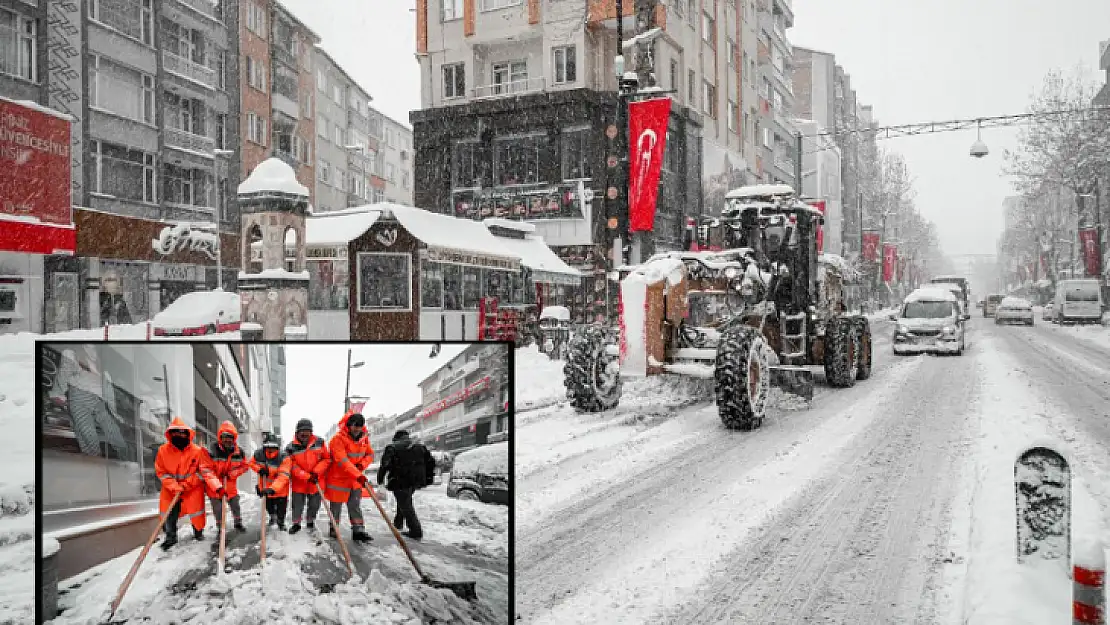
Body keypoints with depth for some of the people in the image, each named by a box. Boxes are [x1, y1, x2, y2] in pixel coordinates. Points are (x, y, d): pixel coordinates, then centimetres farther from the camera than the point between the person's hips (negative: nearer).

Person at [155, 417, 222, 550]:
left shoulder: (198, 451, -15)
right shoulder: (163, 450, -10)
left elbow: (207, 471, -19)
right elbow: (161, 472, -7)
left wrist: (217, 486, -33)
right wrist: (175, 487, -20)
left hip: (193, 488, -1)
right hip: (171, 489, 1)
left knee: (196, 512, 4)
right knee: (168, 514, 2)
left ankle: (198, 532, 32)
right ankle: (171, 537, 26)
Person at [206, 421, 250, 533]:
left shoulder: (239, 451, -7)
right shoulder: (213, 449, -20)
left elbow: (245, 465, 5)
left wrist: (234, 473, -12)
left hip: (230, 483, 3)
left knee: (235, 505, 14)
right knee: (218, 508, 4)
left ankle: (238, 524, 34)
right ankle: (220, 528, 22)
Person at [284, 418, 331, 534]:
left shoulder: (319, 442, -6)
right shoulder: (291, 447, -9)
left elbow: (326, 459, -1)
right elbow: (293, 467, -10)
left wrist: (316, 472, -14)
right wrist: (307, 477, -20)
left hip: (316, 480, 1)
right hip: (299, 481, -1)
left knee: (314, 504, 12)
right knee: (297, 504, 10)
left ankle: (310, 522, 34)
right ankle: (296, 523, 29)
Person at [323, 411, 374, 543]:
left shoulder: (363, 438, 1)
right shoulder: (338, 439, -22)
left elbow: (370, 455, 10)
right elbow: (342, 461, -31)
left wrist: (362, 464, -12)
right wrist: (358, 475, -38)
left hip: (356, 478, 5)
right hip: (338, 478, -5)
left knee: (355, 505, 5)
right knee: (336, 506, 9)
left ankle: (358, 531, 5)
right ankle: (334, 529, 26)